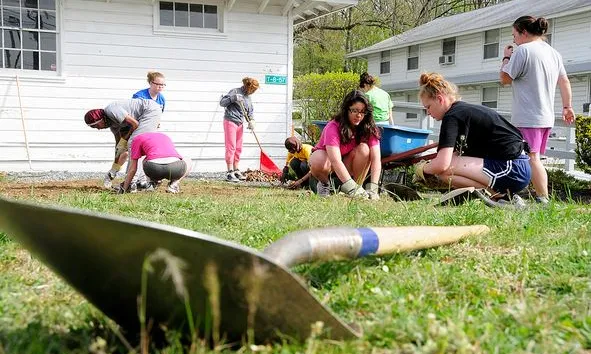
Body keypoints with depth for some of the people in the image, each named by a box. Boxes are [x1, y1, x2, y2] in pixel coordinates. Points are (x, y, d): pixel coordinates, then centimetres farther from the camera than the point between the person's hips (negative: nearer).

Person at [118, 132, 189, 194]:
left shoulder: (137, 139, 24)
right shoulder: (165, 136, 38)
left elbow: (132, 169, 22)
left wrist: (124, 189, 34)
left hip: (155, 168, -1)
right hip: (176, 167, 1)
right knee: (187, 164, 38)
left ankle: (153, 183, 13)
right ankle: (174, 184, 12)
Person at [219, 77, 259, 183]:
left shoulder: (248, 98, 14)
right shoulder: (235, 91, -7)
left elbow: (249, 111, 16)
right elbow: (222, 102, -12)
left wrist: (251, 120, -4)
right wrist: (234, 98, -26)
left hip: (240, 124, 8)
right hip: (230, 122, -8)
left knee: (238, 148, 11)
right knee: (231, 147, -9)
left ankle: (236, 171, 21)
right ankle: (230, 173, -9)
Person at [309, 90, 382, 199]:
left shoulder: (369, 128, -20)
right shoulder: (333, 127, -31)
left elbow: (376, 158, -28)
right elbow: (335, 161, -41)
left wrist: (372, 188, -41)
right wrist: (351, 188, -50)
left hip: (348, 163, 2)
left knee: (364, 149, -28)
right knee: (319, 163, -37)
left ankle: (358, 186, -16)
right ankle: (324, 184, -4)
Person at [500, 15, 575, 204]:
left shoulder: (523, 50, -11)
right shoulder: (554, 53, 14)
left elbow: (505, 79, -8)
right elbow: (565, 82, 15)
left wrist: (506, 58, 6)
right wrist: (567, 106, 19)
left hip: (528, 118, -8)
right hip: (546, 117, 8)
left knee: (532, 158, -8)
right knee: (534, 159, 12)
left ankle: (543, 200, -13)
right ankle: (542, 197, 11)